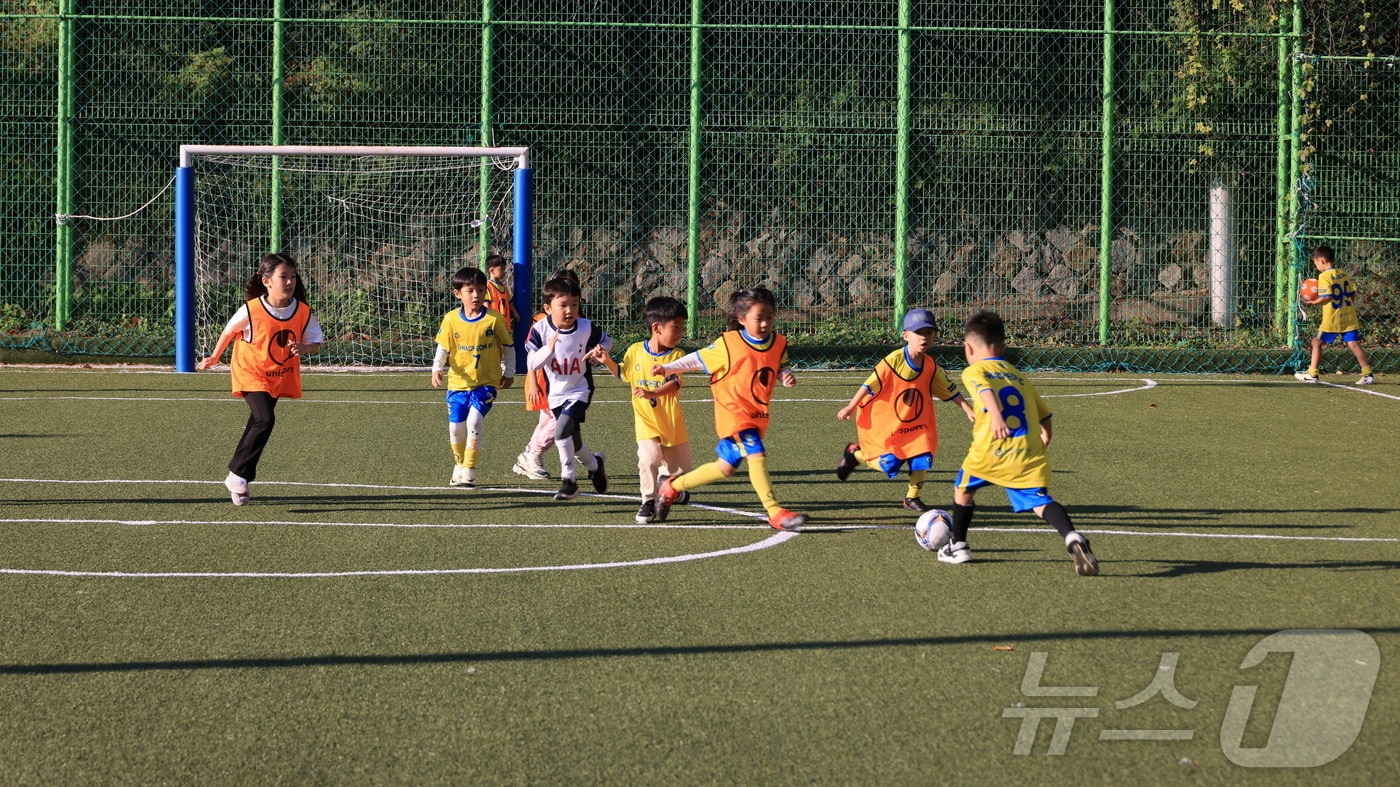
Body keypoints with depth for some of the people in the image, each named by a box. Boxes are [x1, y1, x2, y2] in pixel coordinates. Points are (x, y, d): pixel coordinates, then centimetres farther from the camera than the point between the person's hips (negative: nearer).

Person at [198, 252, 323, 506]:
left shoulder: (303, 312, -12)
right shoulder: (251, 310, -21)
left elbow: (316, 342, -4)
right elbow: (230, 332, -3)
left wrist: (303, 348, -27)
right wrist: (214, 357, 10)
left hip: (280, 378, 5)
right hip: (251, 373, -5)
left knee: (256, 425, 15)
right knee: (265, 420, -22)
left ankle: (238, 478, 30)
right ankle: (238, 476, -13)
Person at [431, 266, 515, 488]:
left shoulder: (494, 319, -8)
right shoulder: (451, 320, -3)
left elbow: (508, 347, 5)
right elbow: (443, 349, 2)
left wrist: (509, 372, 11)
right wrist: (437, 369, -14)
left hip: (486, 382, -3)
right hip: (458, 383, 3)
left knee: (474, 421, -19)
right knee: (455, 427, 5)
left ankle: (469, 472, -8)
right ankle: (459, 465, 31)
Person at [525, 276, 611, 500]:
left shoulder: (586, 328, -13)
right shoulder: (540, 329, -17)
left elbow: (607, 340, 7)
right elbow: (532, 364, -19)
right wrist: (549, 348, -36)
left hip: (579, 390, -2)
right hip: (556, 392, 2)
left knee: (562, 430, -23)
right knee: (574, 444, 11)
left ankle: (568, 480, -8)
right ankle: (594, 463, 44)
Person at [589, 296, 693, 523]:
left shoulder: (677, 356, -9)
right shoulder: (635, 351, -3)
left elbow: (674, 384, -24)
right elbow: (624, 374, 17)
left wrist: (652, 393, -41)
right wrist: (607, 361, 0)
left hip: (672, 423, 1)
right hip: (646, 421, 0)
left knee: (680, 468, 9)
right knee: (648, 458, -23)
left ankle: (665, 477, 44)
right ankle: (648, 503, -7)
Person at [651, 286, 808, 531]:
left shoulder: (779, 344, 0)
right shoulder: (728, 344, -13)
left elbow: (781, 368, 12)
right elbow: (699, 359, -3)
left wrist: (787, 377, -11)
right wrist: (667, 369, -7)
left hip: (757, 416, 6)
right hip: (733, 412, -6)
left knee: (725, 467, 14)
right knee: (756, 455, -23)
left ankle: (673, 487, 32)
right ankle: (775, 513, -21)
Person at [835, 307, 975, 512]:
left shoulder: (931, 368, -4)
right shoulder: (893, 361, -21)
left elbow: (950, 391, 5)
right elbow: (871, 384, -15)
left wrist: (969, 410, -1)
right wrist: (851, 407, -12)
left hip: (916, 425, 5)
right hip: (885, 422, -5)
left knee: (923, 459, -5)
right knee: (889, 464, -9)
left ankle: (912, 498, 18)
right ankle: (855, 453, 19)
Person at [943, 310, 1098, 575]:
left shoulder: (973, 371, 8)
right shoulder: (1019, 376, 24)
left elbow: (985, 390, -15)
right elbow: (1044, 414, 27)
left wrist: (996, 418, -32)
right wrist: (1045, 438, 46)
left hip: (991, 452, -3)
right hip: (1029, 454, 3)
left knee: (963, 487, 23)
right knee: (1041, 501, -8)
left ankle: (958, 546, 34)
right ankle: (1072, 537, -36)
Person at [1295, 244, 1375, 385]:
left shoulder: (1324, 276, -11)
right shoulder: (1344, 274, 10)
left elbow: (1327, 297, -20)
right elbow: (1352, 295, 13)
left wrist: (1313, 302, -5)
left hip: (1332, 319, -6)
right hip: (1349, 317, 6)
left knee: (1317, 342, 10)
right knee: (1353, 344, 1)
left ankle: (1312, 374, 14)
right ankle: (1367, 374, -8)